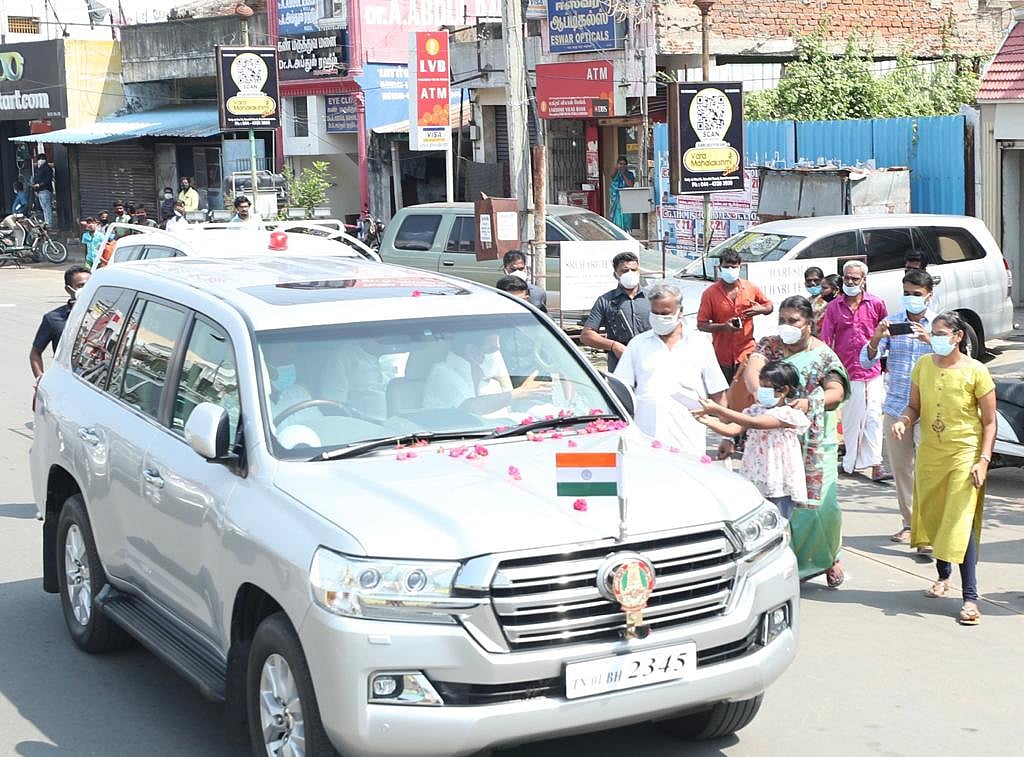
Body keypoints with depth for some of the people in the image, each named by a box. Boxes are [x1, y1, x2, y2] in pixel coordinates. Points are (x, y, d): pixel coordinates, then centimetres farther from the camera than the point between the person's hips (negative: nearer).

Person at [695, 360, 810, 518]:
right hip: (755, 483, 6)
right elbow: (733, 429, 0)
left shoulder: (788, 413, -13)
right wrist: (708, 421, -18)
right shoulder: (756, 409, 11)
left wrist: (717, 409, -27)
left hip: (780, 486, -6)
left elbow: (753, 423, -24)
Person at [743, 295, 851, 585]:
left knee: (821, 502, -6)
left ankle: (829, 557, 16)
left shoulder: (823, 354, 4)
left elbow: (836, 392, -6)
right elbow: (751, 369, -11)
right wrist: (759, 392, -33)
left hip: (815, 442, -1)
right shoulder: (769, 346, 7)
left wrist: (810, 403, -25)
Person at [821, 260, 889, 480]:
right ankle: (851, 463, 20)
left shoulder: (876, 304, 1)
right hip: (846, 371, 1)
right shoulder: (834, 307, 3)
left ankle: (875, 464, -5)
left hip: (872, 371, -1)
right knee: (850, 418, 9)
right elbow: (826, 340, 4)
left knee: (873, 417, -5)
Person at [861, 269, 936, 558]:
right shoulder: (892, 322, 6)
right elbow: (867, 361, 1)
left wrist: (931, 341, -28)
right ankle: (910, 523, 24)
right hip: (895, 407, 3)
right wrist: (876, 339, -19)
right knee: (900, 469, 10)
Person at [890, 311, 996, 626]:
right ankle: (944, 575, 38)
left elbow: (989, 421, -7)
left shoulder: (976, 372, -11)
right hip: (930, 454, 5)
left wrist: (983, 460, -16)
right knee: (932, 517, 14)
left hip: (965, 455, -5)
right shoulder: (923, 365, 2)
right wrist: (904, 421, -12)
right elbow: (915, 406, 11)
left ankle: (970, 597, -11)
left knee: (962, 522, -12)